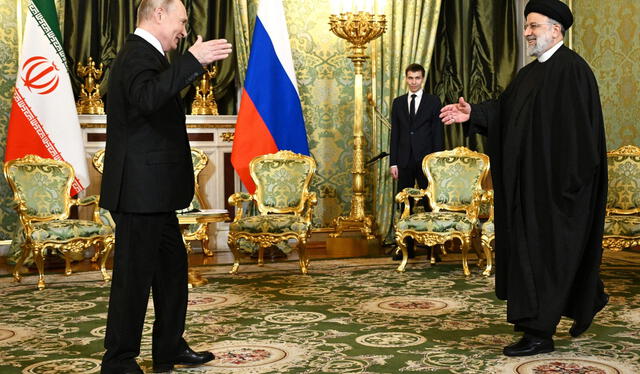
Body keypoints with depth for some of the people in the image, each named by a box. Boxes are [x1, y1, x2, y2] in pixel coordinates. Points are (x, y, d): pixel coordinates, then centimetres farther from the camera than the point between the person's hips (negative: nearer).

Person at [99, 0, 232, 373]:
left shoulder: (144, 55, 17)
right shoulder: (139, 56, -15)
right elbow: (146, 97, -37)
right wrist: (192, 61, -38)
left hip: (153, 193, 11)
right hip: (140, 191, -11)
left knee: (172, 266, 17)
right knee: (135, 274, -2)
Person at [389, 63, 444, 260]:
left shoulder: (433, 101, 4)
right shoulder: (398, 102, 12)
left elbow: (438, 133, 1)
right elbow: (395, 134, 10)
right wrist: (393, 162, 3)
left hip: (426, 160, -3)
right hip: (404, 161, 3)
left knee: (429, 203, -2)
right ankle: (407, 247, 10)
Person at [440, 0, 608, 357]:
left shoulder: (572, 69, -14)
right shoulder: (530, 73, 15)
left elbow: (580, 128, -19)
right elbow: (503, 110, 10)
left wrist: (569, 179, -22)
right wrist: (473, 114, -6)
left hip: (554, 181, -10)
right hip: (529, 181, 10)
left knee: (541, 251, -6)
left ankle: (539, 333, 3)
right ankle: (588, 300, 36)